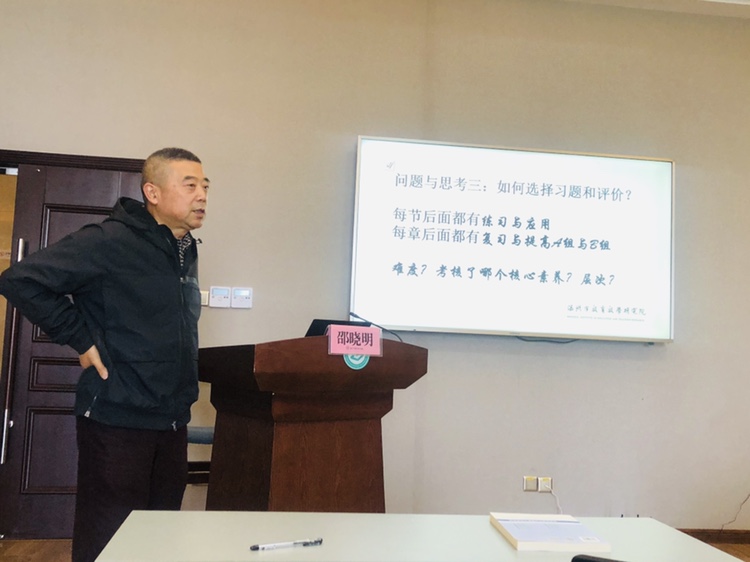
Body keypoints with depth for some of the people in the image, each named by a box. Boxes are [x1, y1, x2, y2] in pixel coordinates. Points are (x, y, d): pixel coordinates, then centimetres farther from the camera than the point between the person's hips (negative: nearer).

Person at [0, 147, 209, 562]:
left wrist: (183, 384, 12)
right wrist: (81, 340, -15)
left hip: (172, 423, 8)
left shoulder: (187, 251, 11)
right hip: (116, 423, -7)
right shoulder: (110, 242, -15)